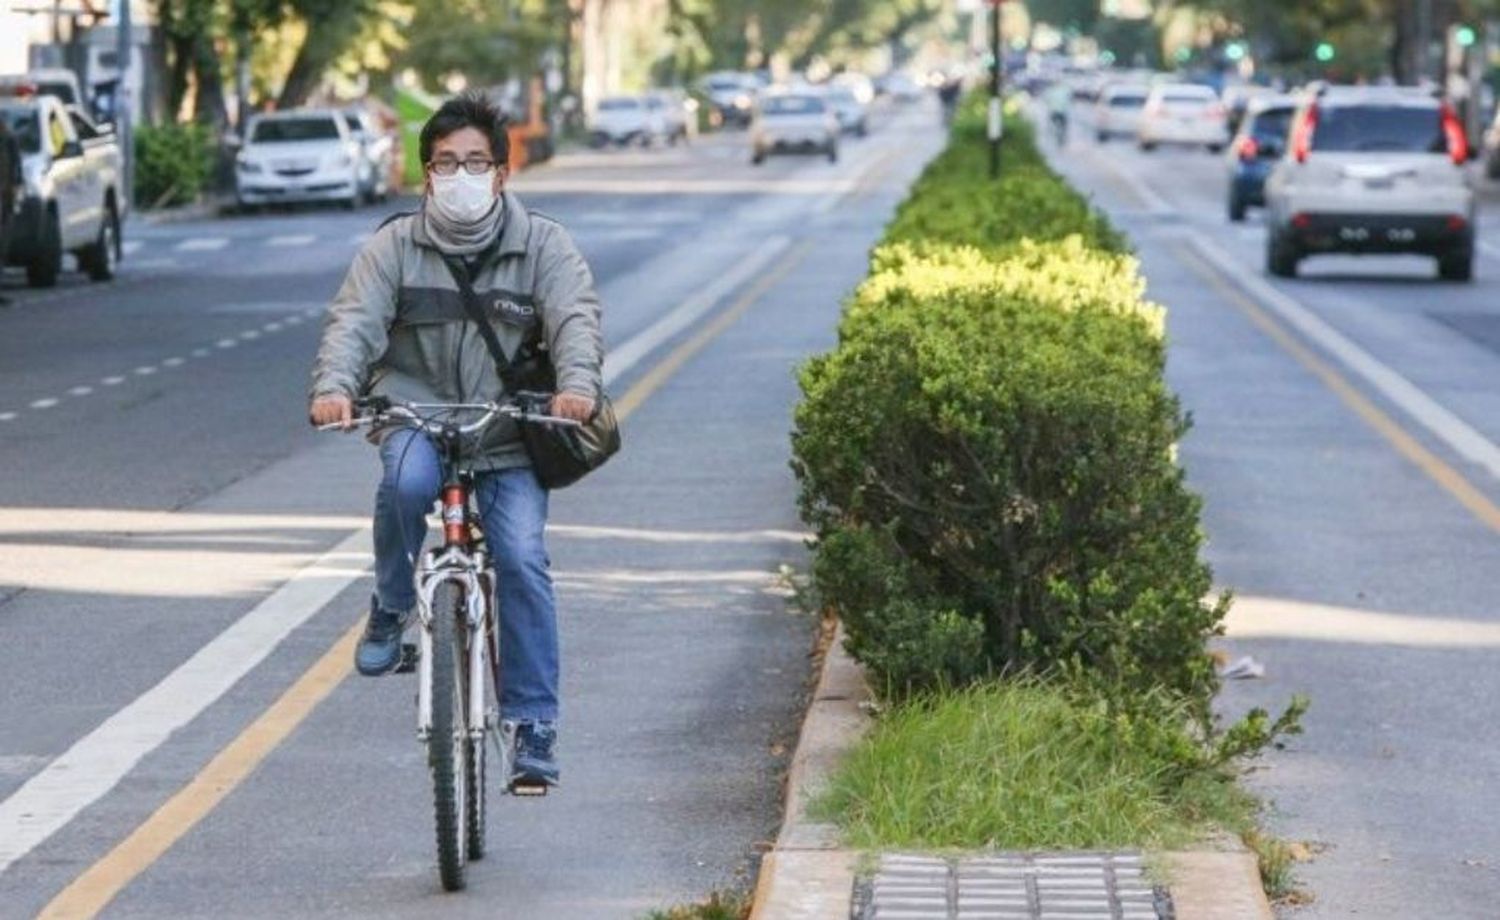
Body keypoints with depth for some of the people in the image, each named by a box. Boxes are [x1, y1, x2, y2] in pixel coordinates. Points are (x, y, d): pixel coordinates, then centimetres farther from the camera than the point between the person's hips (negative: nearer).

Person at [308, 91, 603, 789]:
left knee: (521, 558, -15)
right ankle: (391, 608, -7)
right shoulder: (395, 246, 3)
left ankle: (533, 726, -7)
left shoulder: (543, 245, 3)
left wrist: (577, 384, -33)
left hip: (509, 440, 0)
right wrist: (333, 386, -30)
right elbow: (354, 320, -9)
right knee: (407, 481, -34)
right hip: (415, 417, 0)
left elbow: (575, 318, -11)